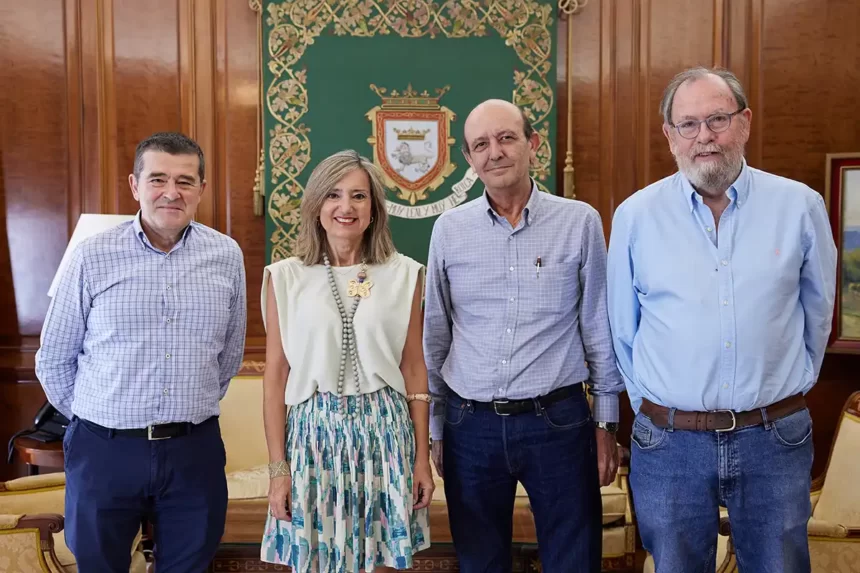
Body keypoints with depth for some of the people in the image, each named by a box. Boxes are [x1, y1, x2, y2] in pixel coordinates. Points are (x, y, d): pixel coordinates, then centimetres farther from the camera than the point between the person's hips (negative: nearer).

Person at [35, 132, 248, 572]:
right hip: (105, 450, -1)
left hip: (195, 450, 2)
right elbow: (54, 359, 3)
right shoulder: (93, 256, -6)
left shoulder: (226, 256, 0)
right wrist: (95, 419, 8)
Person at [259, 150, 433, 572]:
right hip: (313, 432, 0)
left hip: (385, 433, 1)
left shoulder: (403, 275, 2)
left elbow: (415, 371, 4)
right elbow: (276, 379, 0)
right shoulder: (285, 277, -1)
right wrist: (277, 468, -2)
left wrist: (422, 458, 3)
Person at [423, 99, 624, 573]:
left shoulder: (580, 222, -3)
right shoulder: (449, 229, 1)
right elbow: (434, 338, 7)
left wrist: (606, 423, 3)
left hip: (559, 421, -1)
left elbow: (599, 328, 2)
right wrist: (433, 427, 9)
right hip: (471, 426, 2)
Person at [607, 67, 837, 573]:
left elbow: (817, 312, 10)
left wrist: (788, 388, 12)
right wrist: (651, 403, 8)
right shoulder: (635, 216, -3)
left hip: (775, 439, 1)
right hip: (669, 441, 0)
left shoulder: (800, 206, -2)